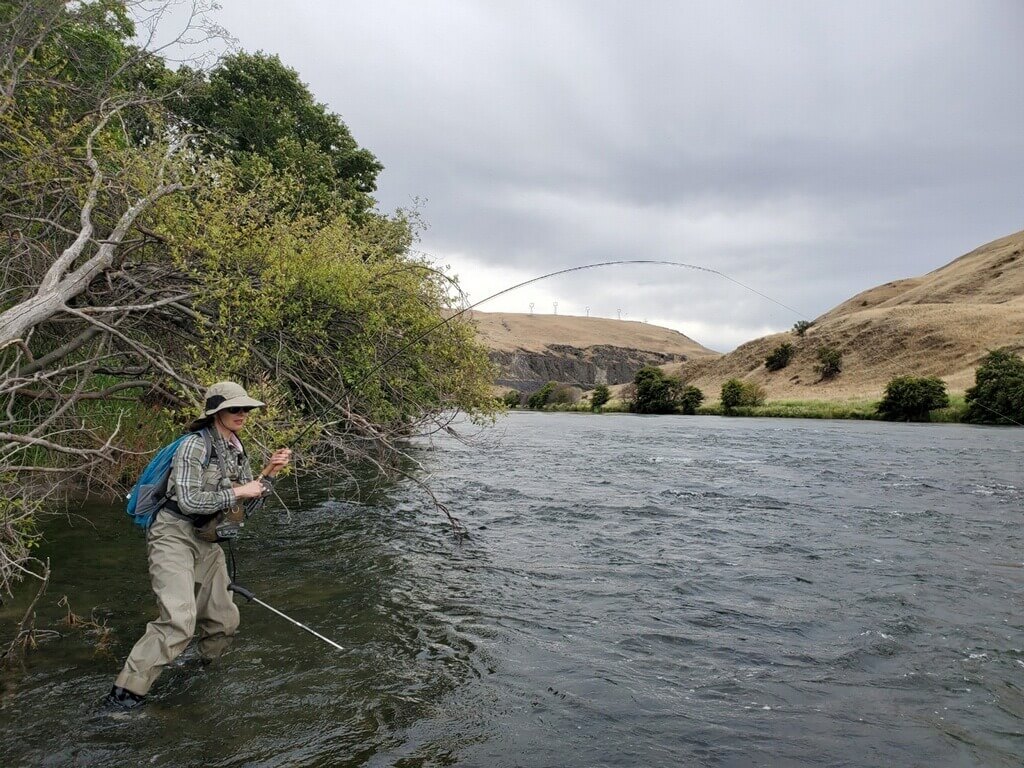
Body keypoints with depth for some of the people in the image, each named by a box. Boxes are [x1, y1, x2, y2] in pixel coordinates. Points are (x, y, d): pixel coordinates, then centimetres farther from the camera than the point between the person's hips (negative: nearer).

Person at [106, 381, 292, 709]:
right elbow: (189, 500, -24)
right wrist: (238, 491, -20)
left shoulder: (235, 449, 8)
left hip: (207, 542, 8)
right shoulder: (195, 445, -16)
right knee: (179, 622, -22)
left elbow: (246, 496, 14)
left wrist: (268, 472, -2)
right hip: (175, 536, -8)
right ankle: (125, 693, -10)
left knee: (224, 620, 13)